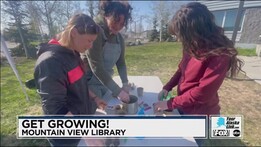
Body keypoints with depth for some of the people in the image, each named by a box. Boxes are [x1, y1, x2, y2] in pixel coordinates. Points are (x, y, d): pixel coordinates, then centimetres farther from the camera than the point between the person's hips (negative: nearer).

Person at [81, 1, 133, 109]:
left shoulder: (119, 38, 2)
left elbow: (121, 63, 4)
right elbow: (96, 67, -25)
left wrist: (125, 83, -12)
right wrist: (117, 91, -25)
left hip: (106, 81, 7)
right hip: (89, 82, -6)